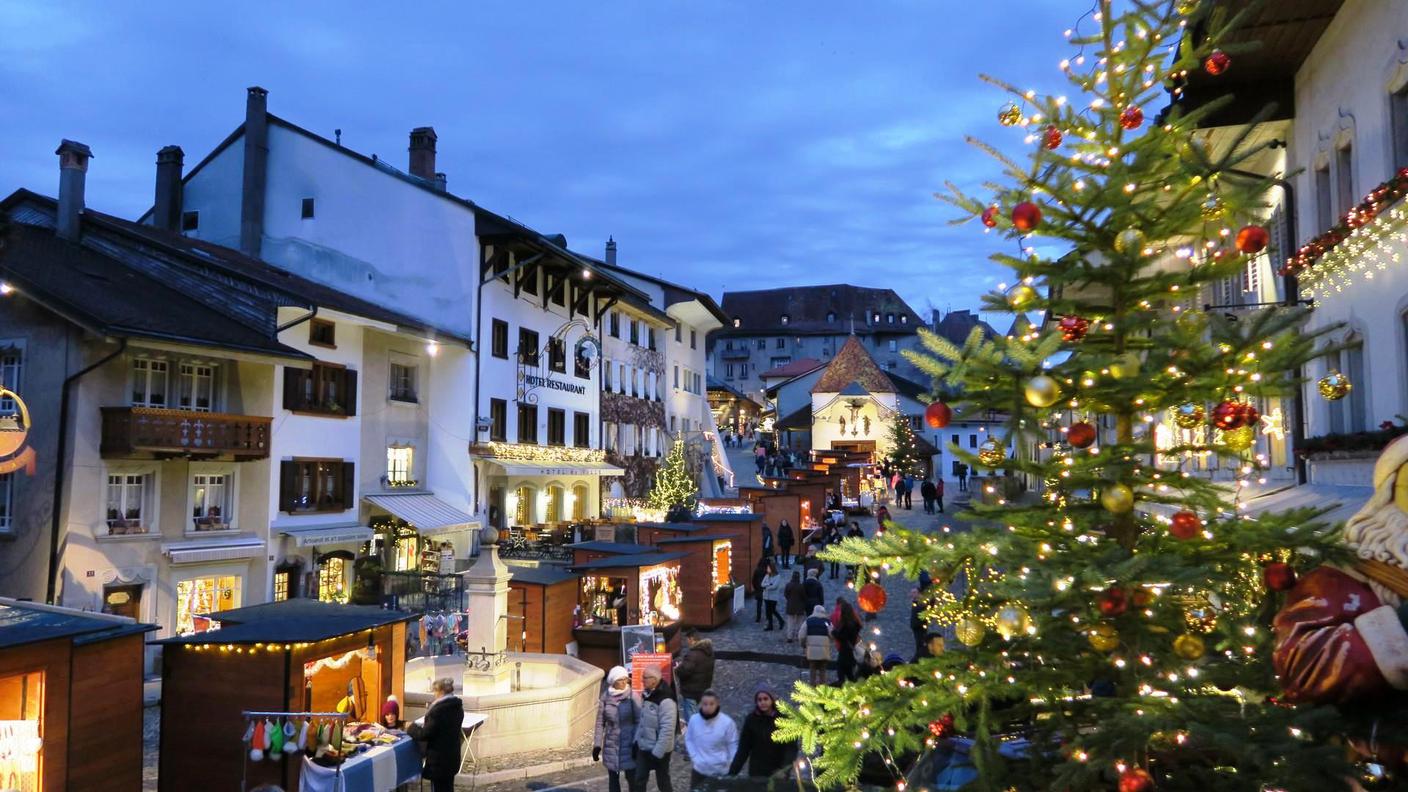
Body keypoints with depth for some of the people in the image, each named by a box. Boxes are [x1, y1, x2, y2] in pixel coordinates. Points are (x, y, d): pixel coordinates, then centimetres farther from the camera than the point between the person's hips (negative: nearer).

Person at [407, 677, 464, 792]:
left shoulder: (439, 710, -23)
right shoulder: (457, 707, 5)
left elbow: (425, 735, -19)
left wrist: (412, 727, -2)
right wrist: (424, 722, 13)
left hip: (439, 760, -8)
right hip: (452, 757, 8)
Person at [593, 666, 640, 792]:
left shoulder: (632, 696, -10)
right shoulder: (605, 697, -4)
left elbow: (639, 721, -9)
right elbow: (600, 722, 2)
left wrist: (636, 743, -14)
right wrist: (597, 745, 0)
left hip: (629, 743, -2)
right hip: (611, 744, 3)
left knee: (632, 777, 3)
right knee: (613, 777, 13)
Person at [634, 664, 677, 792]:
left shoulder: (665, 701, -25)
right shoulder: (646, 695, 2)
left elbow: (667, 731, -25)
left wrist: (657, 753, -22)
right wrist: (636, 741, 12)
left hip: (659, 751, -8)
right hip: (643, 747, 8)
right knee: (639, 780, 15)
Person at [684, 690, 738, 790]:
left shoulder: (727, 722, -21)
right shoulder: (694, 719, -14)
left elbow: (733, 745, -8)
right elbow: (689, 739, 3)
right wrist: (694, 757, -6)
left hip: (720, 770, -3)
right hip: (699, 768, 3)